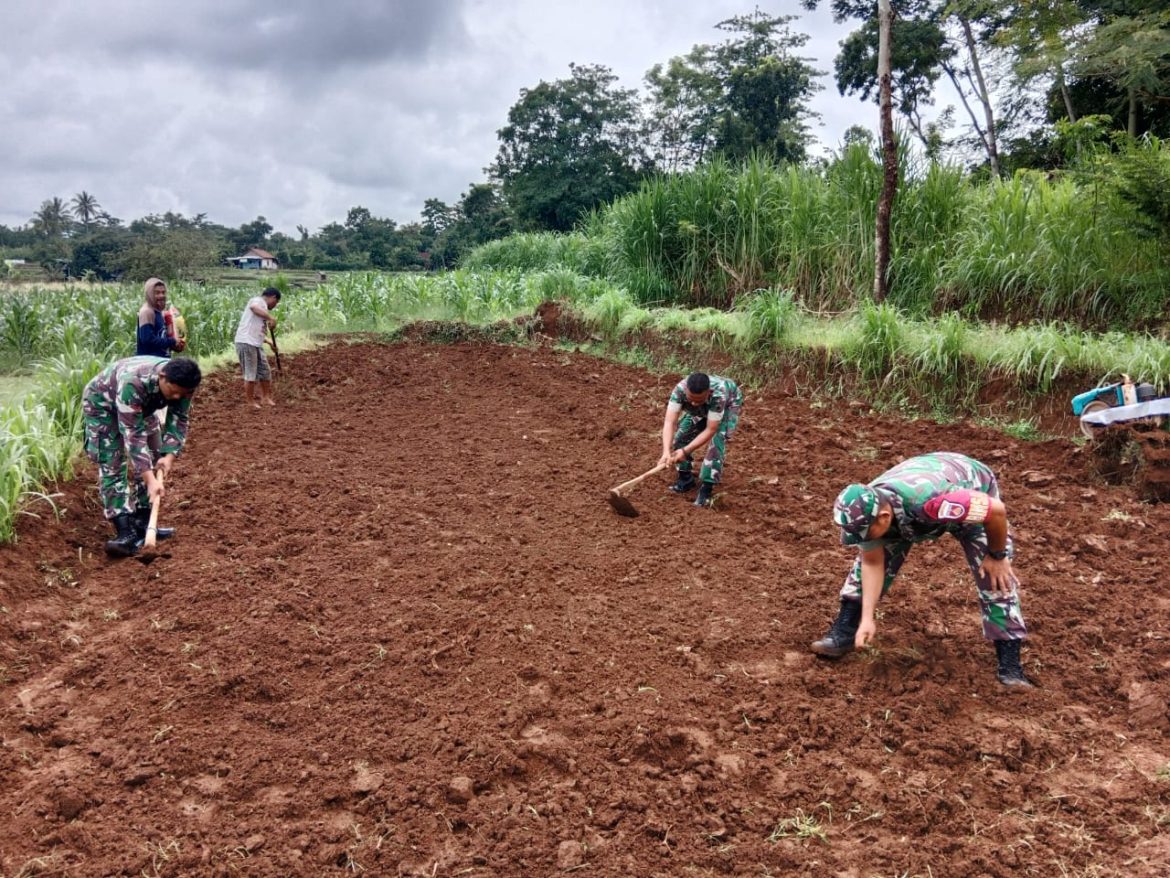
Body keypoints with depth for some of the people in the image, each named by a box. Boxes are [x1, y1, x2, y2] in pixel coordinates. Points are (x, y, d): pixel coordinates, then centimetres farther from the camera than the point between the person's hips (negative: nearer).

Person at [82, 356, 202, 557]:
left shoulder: (182, 384, -26)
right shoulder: (133, 383, -44)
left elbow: (178, 420, -15)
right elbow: (133, 435, -43)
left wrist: (169, 455, -30)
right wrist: (150, 480, -46)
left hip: (142, 406, 7)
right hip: (102, 403, -7)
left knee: (152, 460, 4)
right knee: (113, 466, -16)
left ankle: (143, 524, 12)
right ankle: (126, 533, -22)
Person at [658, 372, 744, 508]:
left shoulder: (718, 394, -45)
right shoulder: (680, 389, -38)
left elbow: (710, 430, -41)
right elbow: (669, 422, -44)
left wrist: (685, 451, -48)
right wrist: (666, 451, -58)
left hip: (729, 404, -4)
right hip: (702, 410, 4)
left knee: (717, 441, -24)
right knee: (681, 435, -8)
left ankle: (706, 488, -15)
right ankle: (686, 478, 11)